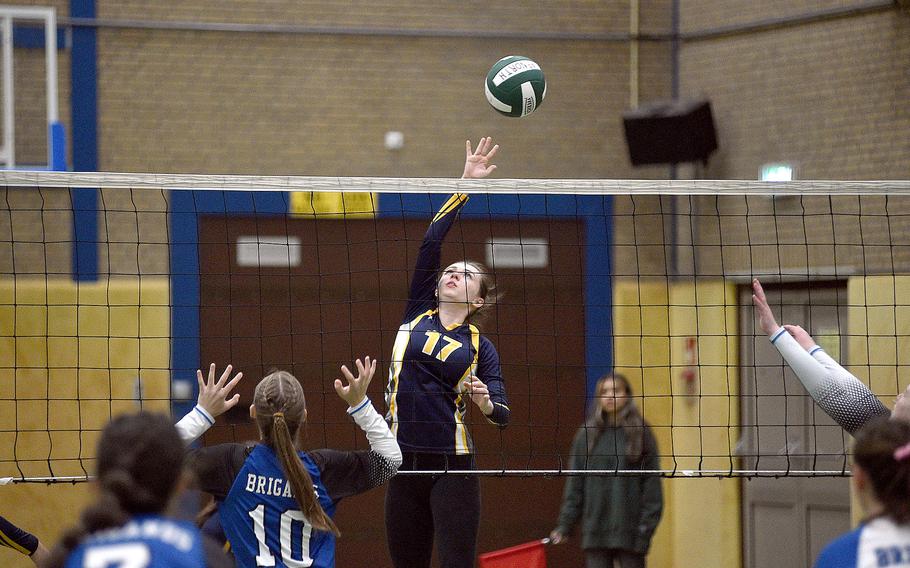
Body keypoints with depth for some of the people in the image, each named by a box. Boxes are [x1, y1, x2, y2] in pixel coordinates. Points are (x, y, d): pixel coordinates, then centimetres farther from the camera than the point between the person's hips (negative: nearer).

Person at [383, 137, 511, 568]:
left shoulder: (480, 348, 4)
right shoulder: (418, 315, 9)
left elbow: (501, 415, -3)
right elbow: (431, 242, 0)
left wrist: (486, 403, -26)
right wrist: (465, 185, -6)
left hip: (452, 466, -3)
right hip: (405, 466, 3)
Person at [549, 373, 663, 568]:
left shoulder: (641, 433, 1)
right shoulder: (586, 435, 7)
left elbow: (652, 481, -1)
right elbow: (575, 484, 8)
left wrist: (648, 523, -8)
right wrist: (565, 524, 2)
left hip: (629, 529, -2)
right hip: (595, 528, 2)